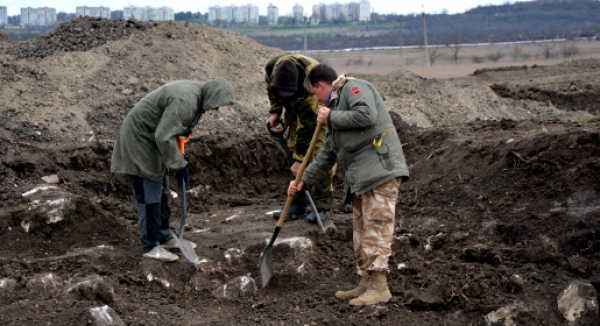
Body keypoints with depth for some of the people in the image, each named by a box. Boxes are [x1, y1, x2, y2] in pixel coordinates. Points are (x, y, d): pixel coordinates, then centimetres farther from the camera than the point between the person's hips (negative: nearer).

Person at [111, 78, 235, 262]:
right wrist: (180, 165, -24)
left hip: (152, 137, 10)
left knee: (161, 191, 16)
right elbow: (164, 137, -31)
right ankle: (150, 246, 0)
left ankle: (164, 237, 27)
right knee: (149, 195, -7)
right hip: (139, 139, -10)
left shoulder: (195, 92, 1)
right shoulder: (185, 102, -30)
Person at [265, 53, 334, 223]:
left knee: (319, 154, -18)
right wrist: (274, 111, -5)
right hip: (296, 107, 6)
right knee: (294, 147, 1)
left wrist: (300, 159, -33)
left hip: (321, 109, -6)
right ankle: (298, 205, 6)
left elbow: (308, 126, -37)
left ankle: (321, 207, -10)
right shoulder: (272, 67, -26)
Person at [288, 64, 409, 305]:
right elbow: (327, 154, 30)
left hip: (380, 169, -10)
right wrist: (304, 181, 26)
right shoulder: (336, 105, 28)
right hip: (361, 177, 10)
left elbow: (366, 115, -23)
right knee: (361, 231, 11)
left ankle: (379, 287, -9)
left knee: (375, 228, -10)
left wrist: (331, 118, -9)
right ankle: (365, 283, 17)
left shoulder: (354, 88, 0)